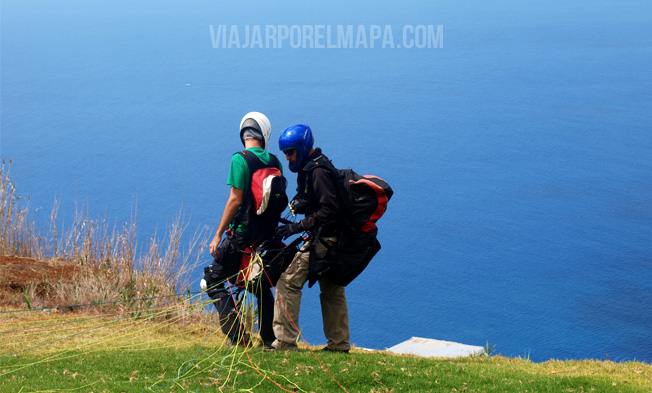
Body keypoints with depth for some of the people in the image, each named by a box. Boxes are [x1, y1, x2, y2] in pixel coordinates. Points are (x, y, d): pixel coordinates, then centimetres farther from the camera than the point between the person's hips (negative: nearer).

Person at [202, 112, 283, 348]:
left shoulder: (241, 159, -11)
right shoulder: (275, 162, 6)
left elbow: (236, 200, -15)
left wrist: (218, 235, -11)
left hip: (241, 234, -6)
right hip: (266, 237, 6)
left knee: (214, 280, 5)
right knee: (261, 286, 21)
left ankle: (237, 335, -5)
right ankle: (270, 339, 20)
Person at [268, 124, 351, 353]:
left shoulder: (318, 171, -18)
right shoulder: (310, 167, 14)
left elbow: (329, 211, -24)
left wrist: (298, 226, -23)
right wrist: (298, 202, 2)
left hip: (323, 237, -11)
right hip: (331, 239, 11)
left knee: (288, 282, -10)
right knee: (331, 289, 16)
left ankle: (285, 341, -9)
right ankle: (339, 343, 24)